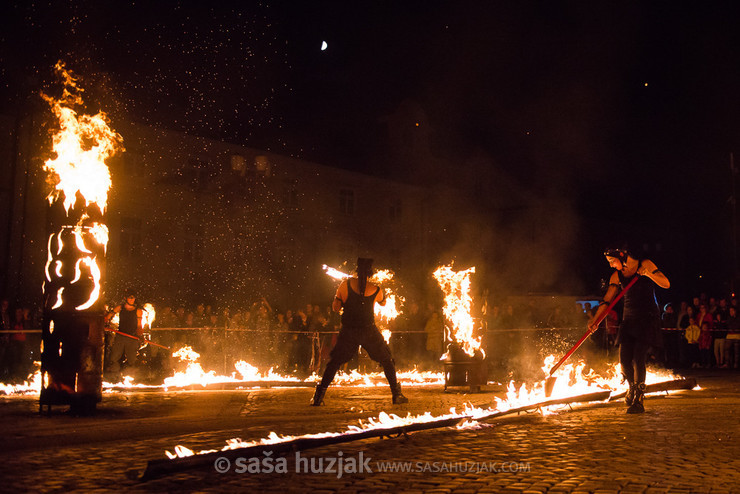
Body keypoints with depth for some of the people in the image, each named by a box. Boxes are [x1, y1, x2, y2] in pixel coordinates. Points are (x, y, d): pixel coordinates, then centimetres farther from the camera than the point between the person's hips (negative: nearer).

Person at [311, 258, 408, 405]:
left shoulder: (346, 284, -7)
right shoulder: (375, 289, -7)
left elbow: (335, 307, -2)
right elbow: (383, 302, 16)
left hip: (348, 332, 1)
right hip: (369, 331, -1)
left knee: (334, 362, 14)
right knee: (387, 360, 15)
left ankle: (318, 397, 9)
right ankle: (396, 394, 13)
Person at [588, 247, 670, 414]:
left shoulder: (645, 265, -4)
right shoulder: (617, 276, 8)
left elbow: (666, 284, -9)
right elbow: (607, 300, 4)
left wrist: (648, 273, -24)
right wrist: (595, 320, -7)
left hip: (648, 318, -5)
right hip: (629, 319, 5)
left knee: (638, 359, -13)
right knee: (624, 359, -1)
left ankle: (638, 401, -5)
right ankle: (632, 387, 30)